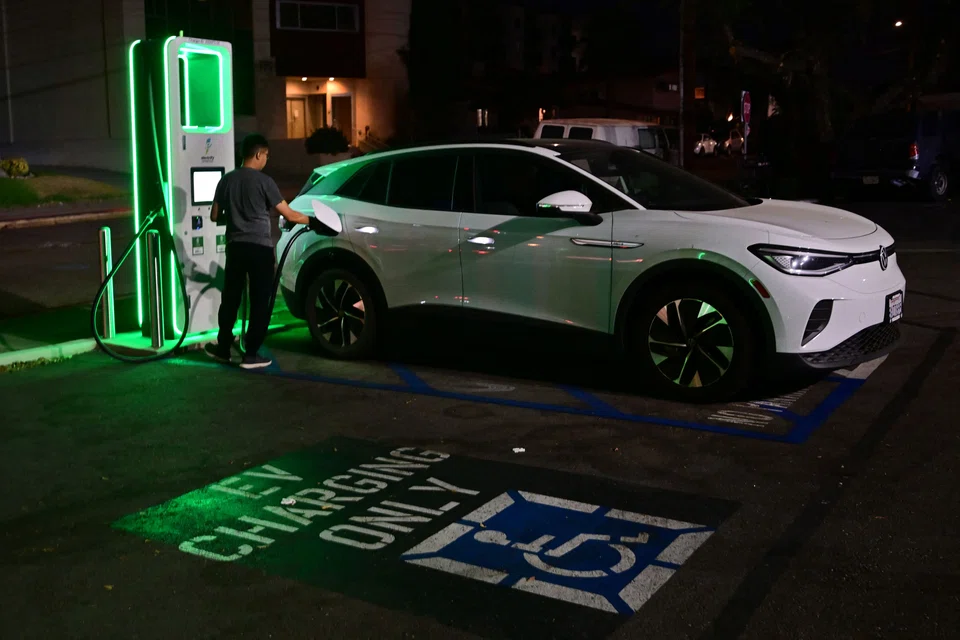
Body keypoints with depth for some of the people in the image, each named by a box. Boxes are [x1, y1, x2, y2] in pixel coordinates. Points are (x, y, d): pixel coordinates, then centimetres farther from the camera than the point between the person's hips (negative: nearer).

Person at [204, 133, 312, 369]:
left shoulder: (226, 180, 7)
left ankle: (223, 348, 22)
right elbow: (289, 215, -8)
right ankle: (251, 354, 3)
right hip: (260, 248, -5)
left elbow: (215, 216, 14)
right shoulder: (264, 181, -9)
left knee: (230, 298, 15)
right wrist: (312, 220, 7)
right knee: (260, 302, 2)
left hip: (235, 246, 5)